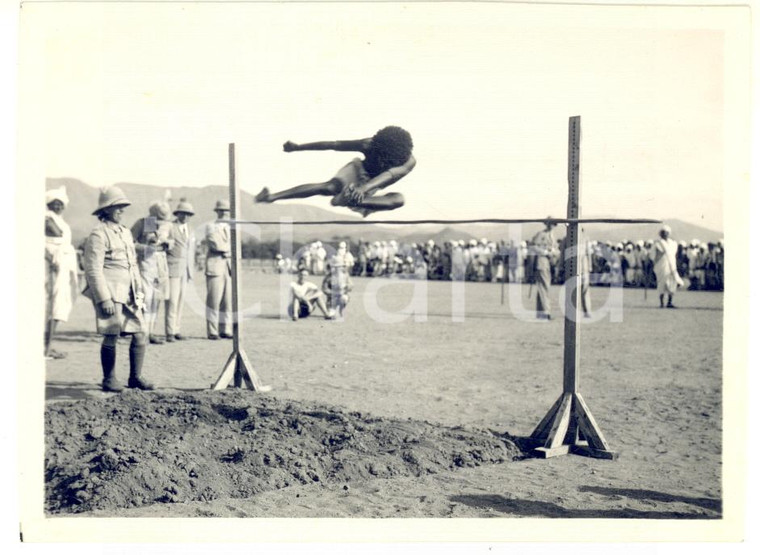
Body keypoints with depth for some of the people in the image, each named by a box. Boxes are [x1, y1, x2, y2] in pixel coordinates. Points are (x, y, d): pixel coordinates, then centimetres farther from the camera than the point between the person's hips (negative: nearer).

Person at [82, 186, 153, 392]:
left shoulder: (125, 232, 18)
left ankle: (135, 377, 14)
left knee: (140, 333, 3)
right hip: (110, 292, -8)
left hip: (129, 294, 8)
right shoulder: (98, 234, -8)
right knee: (111, 336, -3)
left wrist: (139, 291, 18)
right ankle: (109, 379, 12)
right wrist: (103, 298, -18)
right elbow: (94, 270, -13)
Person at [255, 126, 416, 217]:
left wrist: (365, 187, -67)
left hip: (372, 190, 1)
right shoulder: (369, 145, -25)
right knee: (330, 187, -35)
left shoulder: (408, 162, -30)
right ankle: (271, 197, -43)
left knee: (399, 199, -33)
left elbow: (389, 175, -48)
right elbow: (333, 145, -19)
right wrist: (297, 147, -14)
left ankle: (349, 200, -51)